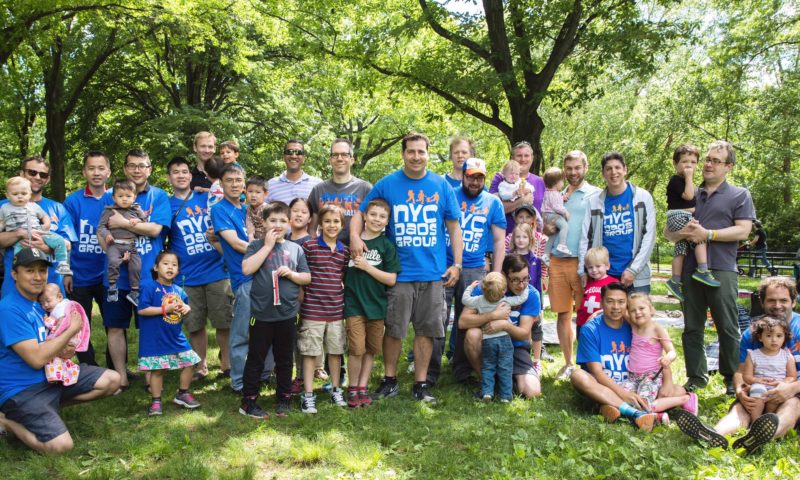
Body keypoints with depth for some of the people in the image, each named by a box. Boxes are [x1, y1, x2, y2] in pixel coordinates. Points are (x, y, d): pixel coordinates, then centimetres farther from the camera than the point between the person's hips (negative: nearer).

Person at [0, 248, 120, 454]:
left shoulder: (40, 303, 9)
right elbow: (36, 359, -26)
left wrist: (63, 351, -1)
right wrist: (72, 329, -16)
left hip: (52, 376, 8)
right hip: (22, 389, -8)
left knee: (112, 380, 3)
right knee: (61, 445, -25)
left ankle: (51, 404, 8)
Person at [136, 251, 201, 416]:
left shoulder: (179, 290, 8)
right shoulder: (150, 287, -11)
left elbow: (185, 305, 23)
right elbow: (142, 310, -19)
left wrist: (187, 308, -2)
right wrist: (166, 309, -20)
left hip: (176, 337, 6)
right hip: (155, 339, -6)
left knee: (189, 362, 8)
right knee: (157, 369, 0)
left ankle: (183, 393, 27)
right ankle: (155, 401, 17)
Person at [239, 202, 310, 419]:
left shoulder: (295, 248, 7)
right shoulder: (257, 246, 1)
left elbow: (307, 278, 10)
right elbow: (247, 269, -16)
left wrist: (291, 273, -11)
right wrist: (268, 245, -13)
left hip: (287, 313, 3)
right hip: (262, 313, -2)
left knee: (284, 359, 13)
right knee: (256, 358, 6)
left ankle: (284, 399, 26)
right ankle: (248, 401, 15)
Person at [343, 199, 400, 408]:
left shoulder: (387, 246, 0)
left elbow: (391, 280, -6)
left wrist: (366, 266, -13)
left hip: (376, 304, 2)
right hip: (353, 303, -1)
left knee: (371, 349, 10)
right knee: (357, 348, -8)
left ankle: (362, 387, 24)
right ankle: (352, 389, 10)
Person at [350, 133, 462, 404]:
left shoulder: (441, 185, 5)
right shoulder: (387, 184, 2)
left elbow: (454, 227, 8)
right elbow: (360, 213, 4)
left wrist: (457, 264, 2)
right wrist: (354, 236, -16)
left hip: (433, 272, 1)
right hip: (398, 272, -1)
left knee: (426, 330, 7)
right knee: (393, 329, 5)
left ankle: (420, 385, 19)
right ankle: (389, 381, 22)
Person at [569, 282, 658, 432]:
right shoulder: (590, 330, -6)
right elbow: (596, 372, -13)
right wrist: (623, 394, -28)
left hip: (631, 388, 4)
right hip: (600, 388, -3)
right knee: (578, 375, -34)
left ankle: (611, 406, -36)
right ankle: (635, 413, -44)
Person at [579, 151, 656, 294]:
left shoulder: (642, 197, 2)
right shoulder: (594, 202, 6)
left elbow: (649, 236, -3)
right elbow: (585, 239, 4)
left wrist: (633, 269, -10)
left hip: (637, 277, -1)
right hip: (604, 276, 1)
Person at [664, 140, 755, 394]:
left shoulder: (739, 195, 7)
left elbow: (742, 231, -6)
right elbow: (667, 232, 16)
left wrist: (708, 234, -12)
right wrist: (683, 233, -6)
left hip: (722, 270, -4)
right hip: (690, 269, 4)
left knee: (728, 328, 0)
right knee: (692, 328, 7)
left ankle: (732, 378, 12)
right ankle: (696, 376, 17)